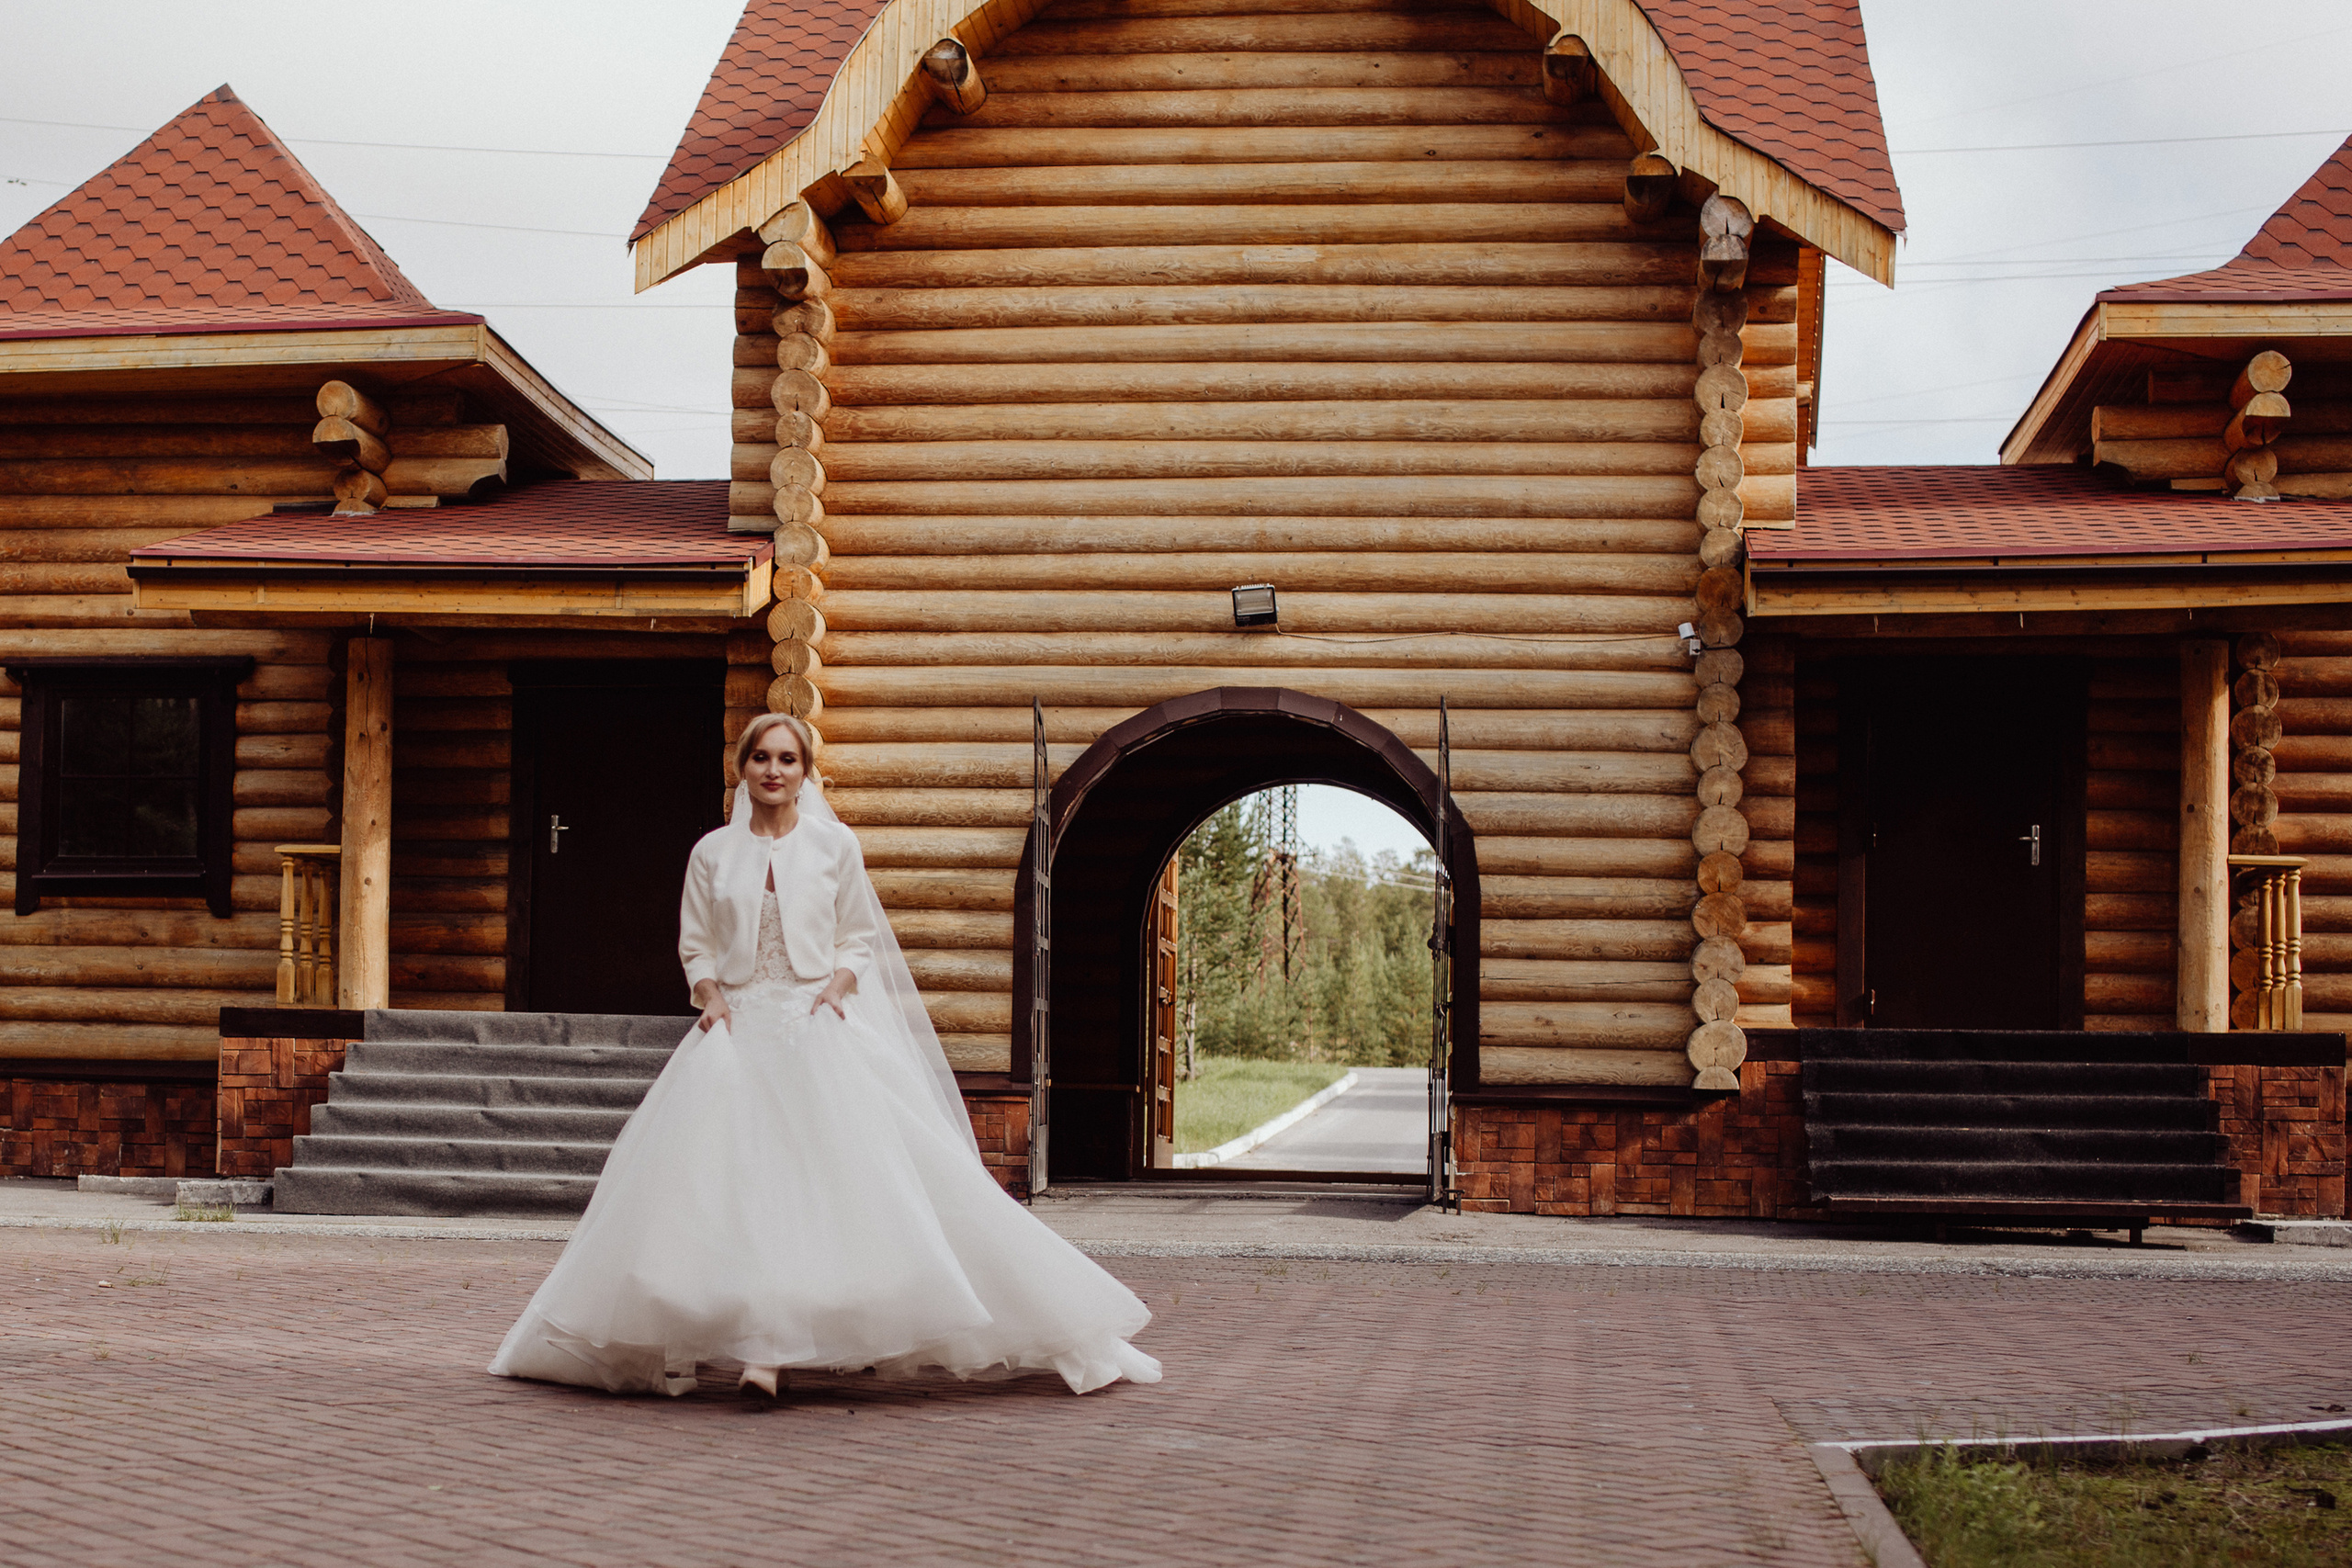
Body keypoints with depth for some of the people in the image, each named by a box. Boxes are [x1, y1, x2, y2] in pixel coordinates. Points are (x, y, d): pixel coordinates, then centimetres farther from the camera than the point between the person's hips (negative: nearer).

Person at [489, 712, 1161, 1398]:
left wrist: (837, 987, -8)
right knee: (721, 1179, -6)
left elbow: (859, 938, 10)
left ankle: (776, 1353, -18)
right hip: (739, 1028, 2)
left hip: (818, 1027, -2)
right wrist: (711, 998, -5)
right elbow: (697, 946, 13)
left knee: (814, 1173, -15)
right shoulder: (713, 852, 10)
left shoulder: (834, 844, 7)